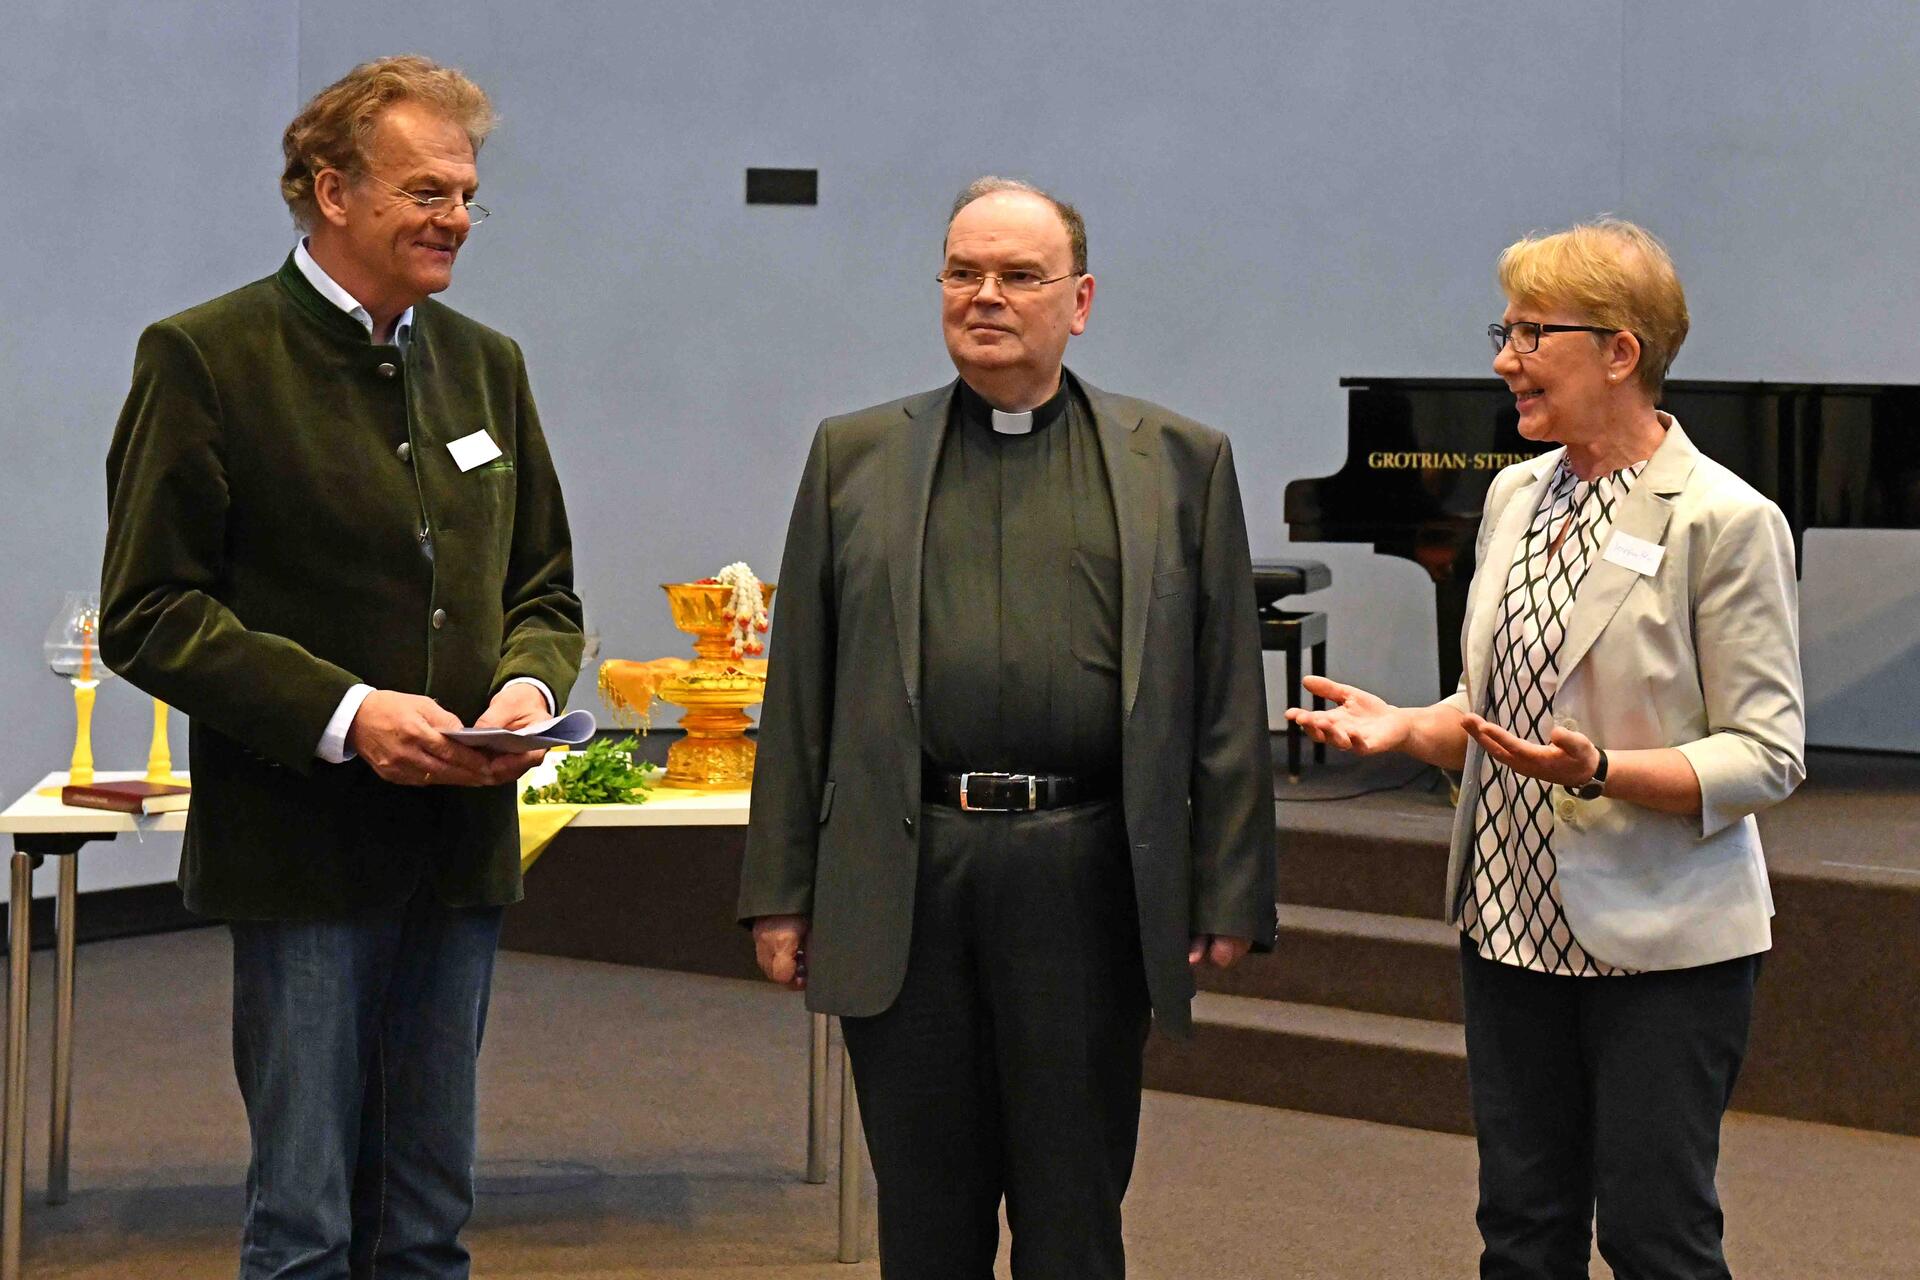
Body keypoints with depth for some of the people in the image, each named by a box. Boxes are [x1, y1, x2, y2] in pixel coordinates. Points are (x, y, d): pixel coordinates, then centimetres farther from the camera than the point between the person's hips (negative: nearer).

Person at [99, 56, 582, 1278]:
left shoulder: (486, 364, 14)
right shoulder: (205, 357, -6)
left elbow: (544, 591, 19)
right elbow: (150, 615, -10)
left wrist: (530, 684, -4)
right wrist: (344, 713, -19)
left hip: (461, 844, 6)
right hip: (303, 849, -5)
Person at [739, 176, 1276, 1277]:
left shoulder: (1181, 463, 7)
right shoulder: (855, 457, 10)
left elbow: (1227, 701, 5)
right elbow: (800, 692, 9)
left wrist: (1230, 896, -1)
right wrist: (781, 892, 5)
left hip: (1088, 884, -1)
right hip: (901, 883, 1)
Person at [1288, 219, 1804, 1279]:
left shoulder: (1723, 520, -11)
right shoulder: (1514, 494, 10)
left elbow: (1767, 756, -13)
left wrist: (1600, 773, -26)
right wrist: (1403, 726, -2)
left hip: (1659, 941, -6)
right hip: (1512, 919, 7)